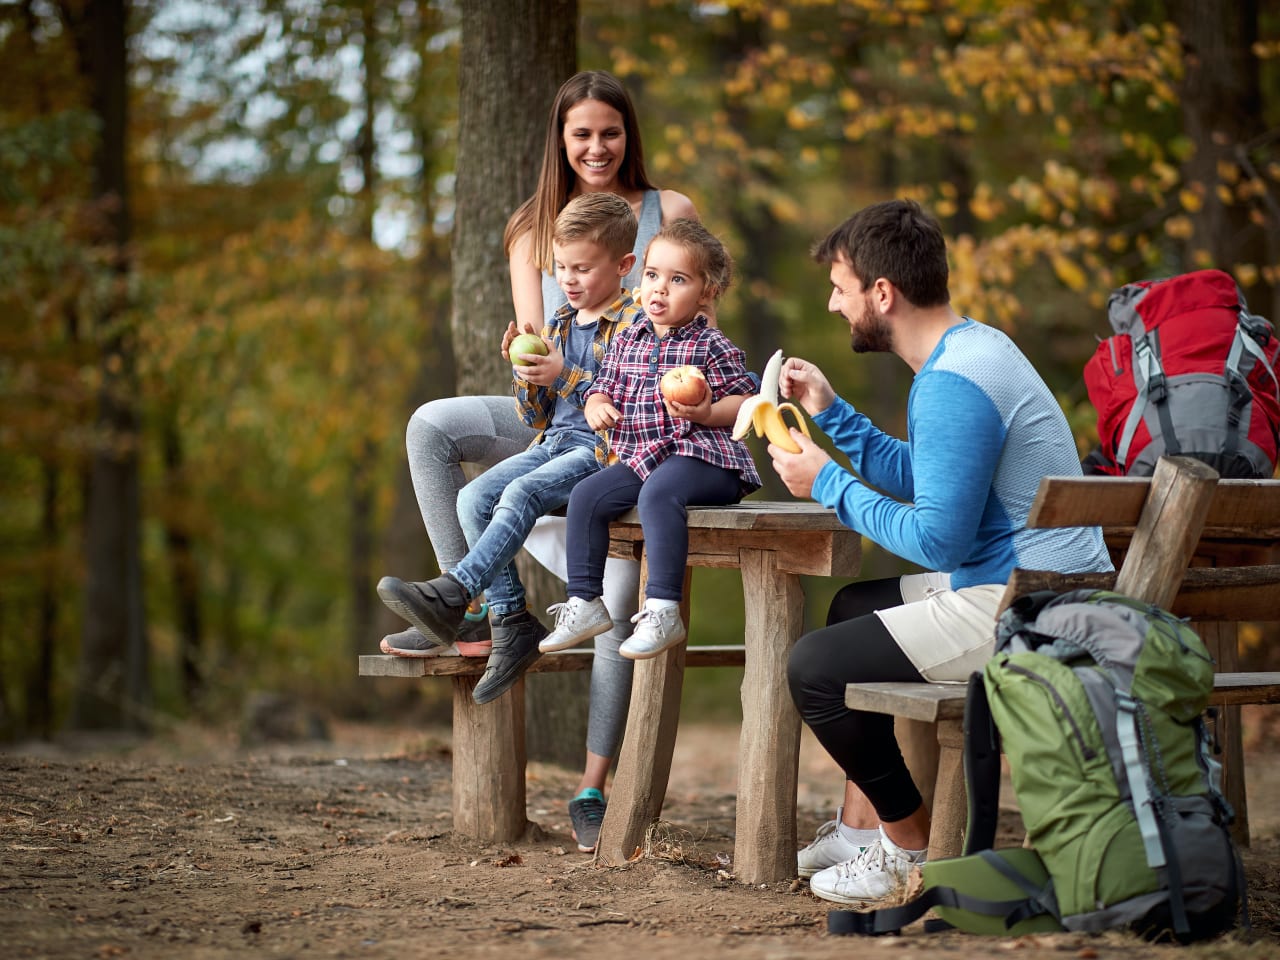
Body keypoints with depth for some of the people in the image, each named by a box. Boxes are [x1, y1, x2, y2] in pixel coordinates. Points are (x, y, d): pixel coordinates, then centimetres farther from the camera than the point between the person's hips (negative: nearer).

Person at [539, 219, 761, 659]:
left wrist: (706, 413, -25)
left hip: (703, 455, -7)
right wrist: (597, 407, -5)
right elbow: (603, 388, 19)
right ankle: (585, 602, 3)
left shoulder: (711, 346, -5)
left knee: (657, 493, -35)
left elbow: (746, 402, -6)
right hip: (640, 455, 7)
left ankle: (663, 610, -37)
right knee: (585, 495, -7)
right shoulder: (627, 342, 13)